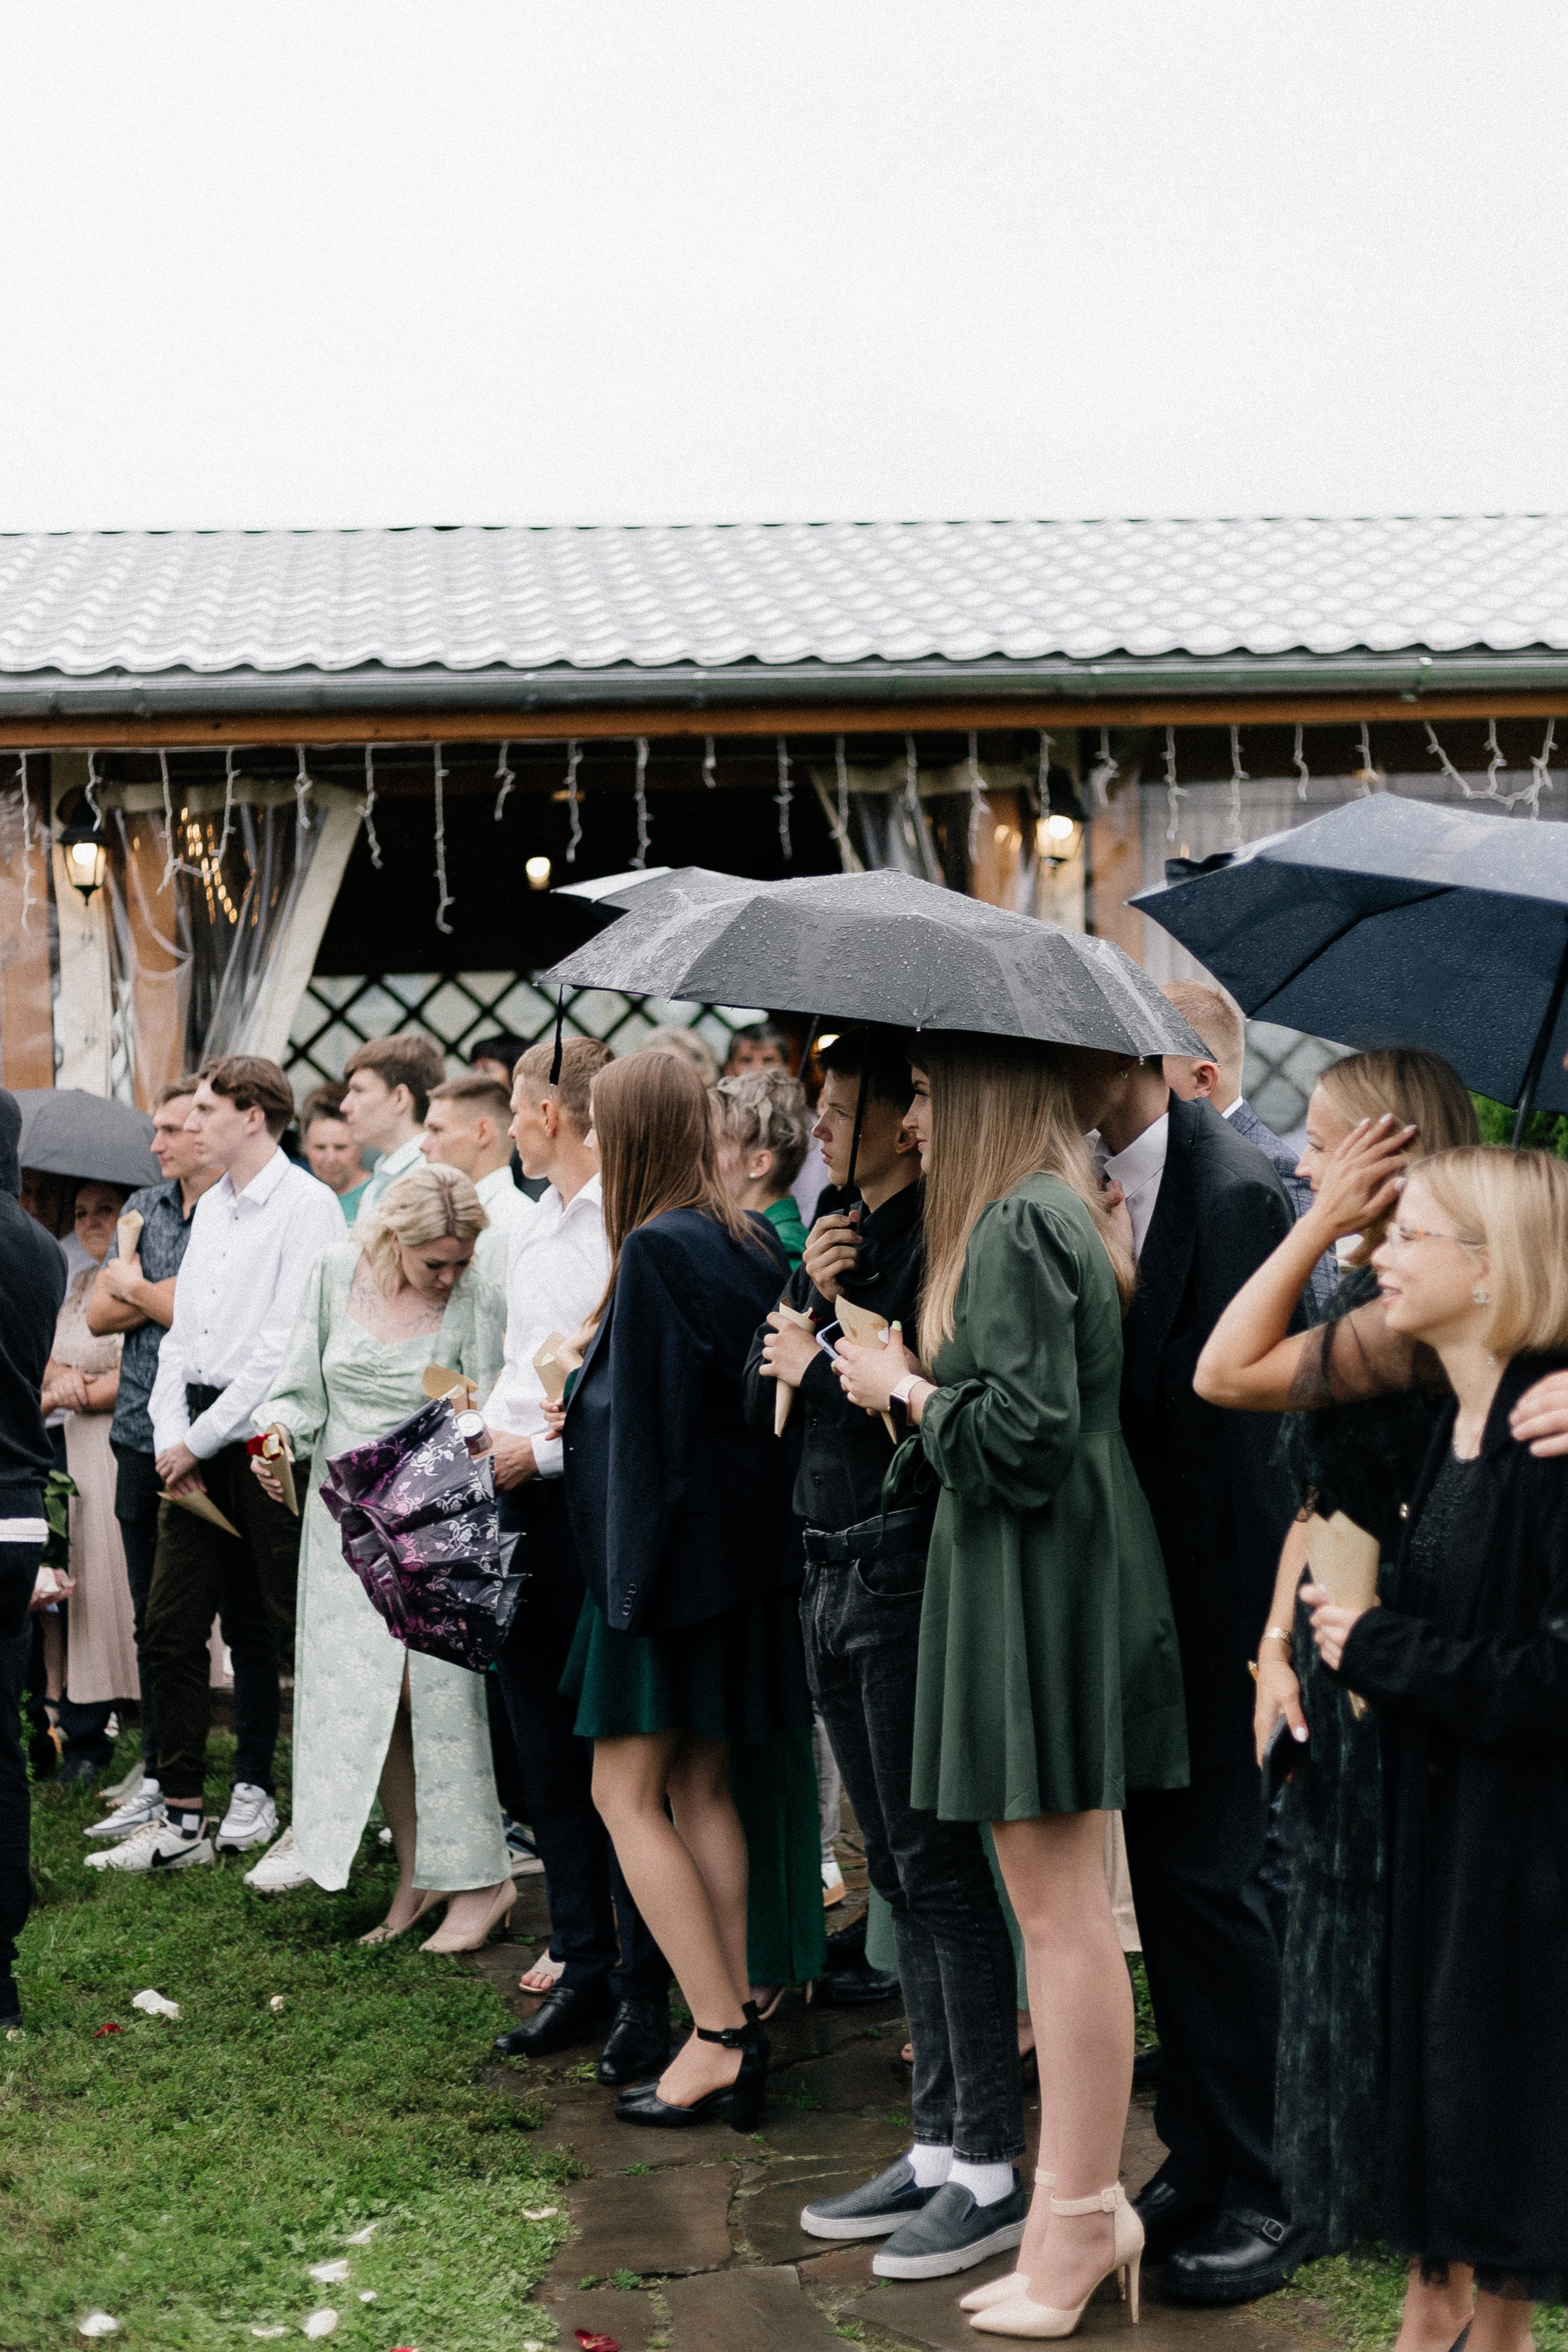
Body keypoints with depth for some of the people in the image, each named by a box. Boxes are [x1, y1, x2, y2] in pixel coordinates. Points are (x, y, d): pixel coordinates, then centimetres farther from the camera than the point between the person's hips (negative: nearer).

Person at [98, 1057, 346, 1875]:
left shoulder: (307, 1206, -10)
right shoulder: (210, 1208, 17)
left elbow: (288, 1346, -16)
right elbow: (182, 1329, 17)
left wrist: (202, 1438, -13)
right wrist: (170, 1433, 3)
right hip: (197, 1440, 8)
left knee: (294, 1633, -2)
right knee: (170, 1628, 8)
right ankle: (180, 1818, 16)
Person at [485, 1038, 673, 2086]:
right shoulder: (538, 1225, 17)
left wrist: (541, 1451, -16)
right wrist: (486, 1435, 9)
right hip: (522, 1510, 9)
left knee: (619, 1759, -2)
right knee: (547, 1756, 12)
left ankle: (643, 1988, 8)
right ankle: (582, 1966, 22)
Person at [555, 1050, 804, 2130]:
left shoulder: (656, 1251, -17)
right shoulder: (753, 1242, 7)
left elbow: (645, 1420, -17)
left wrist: (629, 1573, -14)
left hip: (673, 1544, -8)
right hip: (748, 1544, 8)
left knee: (628, 1794, 0)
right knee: (701, 1789, 13)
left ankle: (718, 2037, -1)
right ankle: (739, 2026, 15)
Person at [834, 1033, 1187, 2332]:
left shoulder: (1016, 1226, -15)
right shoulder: (1053, 1212, 16)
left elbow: (1025, 1434, -21)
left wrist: (908, 1387, -7)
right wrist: (914, 1384, 15)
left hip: (1040, 1590, -10)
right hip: (1064, 1579, 10)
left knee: (1060, 1912, -4)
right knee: (1063, 1905, 13)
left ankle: (1075, 2223, 3)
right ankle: (1085, 2196, 20)